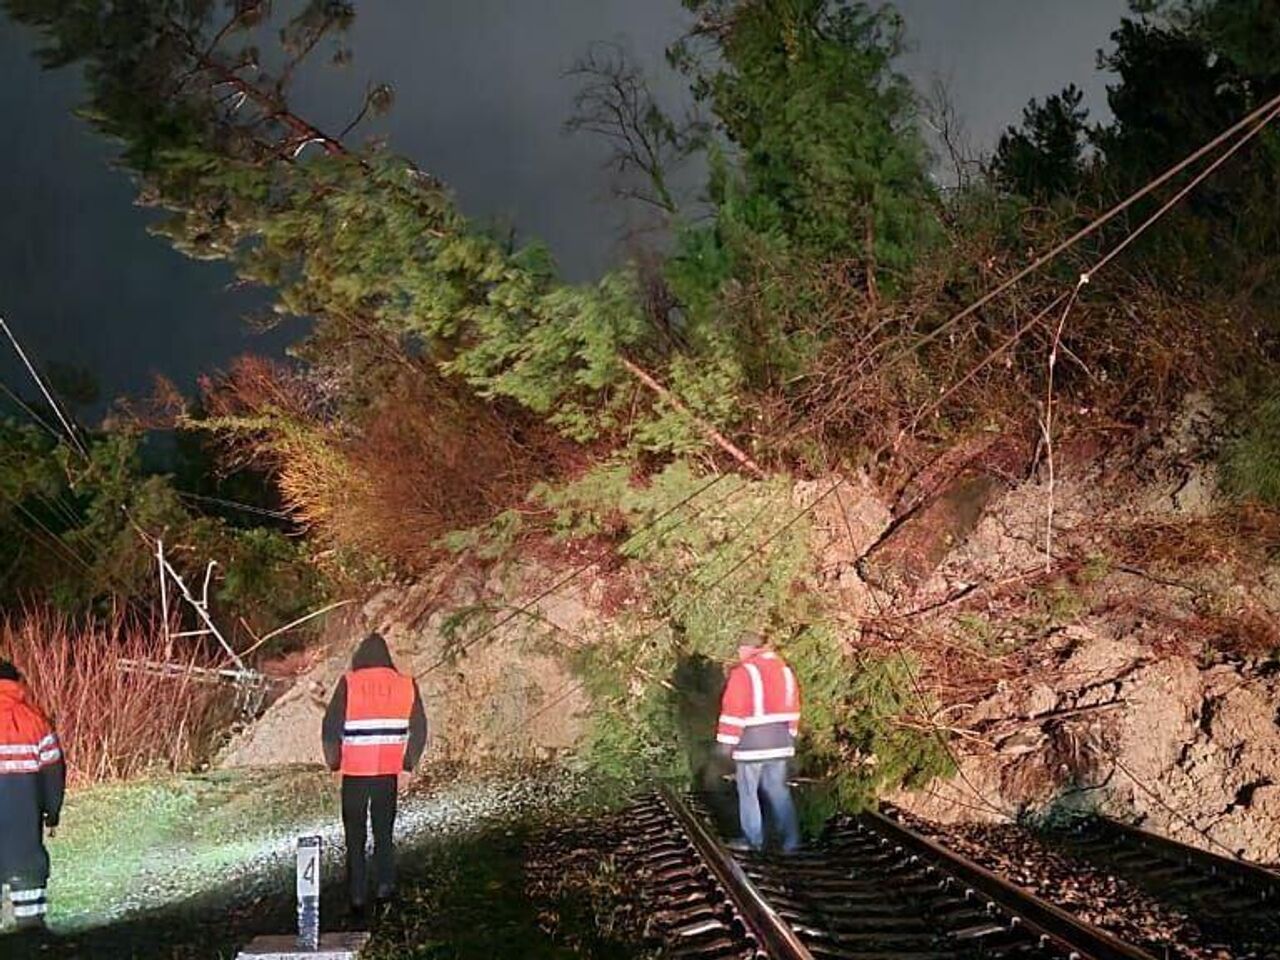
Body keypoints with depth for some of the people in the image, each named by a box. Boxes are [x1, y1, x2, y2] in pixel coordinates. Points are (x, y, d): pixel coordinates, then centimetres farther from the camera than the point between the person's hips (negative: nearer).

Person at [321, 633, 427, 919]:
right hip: (389, 772, 2)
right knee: (384, 832, 17)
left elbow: (331, 728, -6)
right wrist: (407, 767, 6)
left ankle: (357, 898, 7)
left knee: (355, 837, 9)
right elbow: (419, 731, 1)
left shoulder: (349, 684, -6)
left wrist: (334, 762, 8)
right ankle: (385, 885, 5)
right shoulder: (405, 684, 1)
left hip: (355, 773, -2)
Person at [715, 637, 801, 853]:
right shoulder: (784, 670, 9)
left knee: (748, 791, 6)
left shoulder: (743, 672, -14)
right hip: (780, 742, 6)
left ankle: (753, 839, 11)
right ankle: (791, 839, 7)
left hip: (752, 742, -6)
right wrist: (789, 736, 21)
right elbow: (792, 708, 14)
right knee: (778, 790, 11)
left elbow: (733, 710, -14)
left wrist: (727, 741, -7)